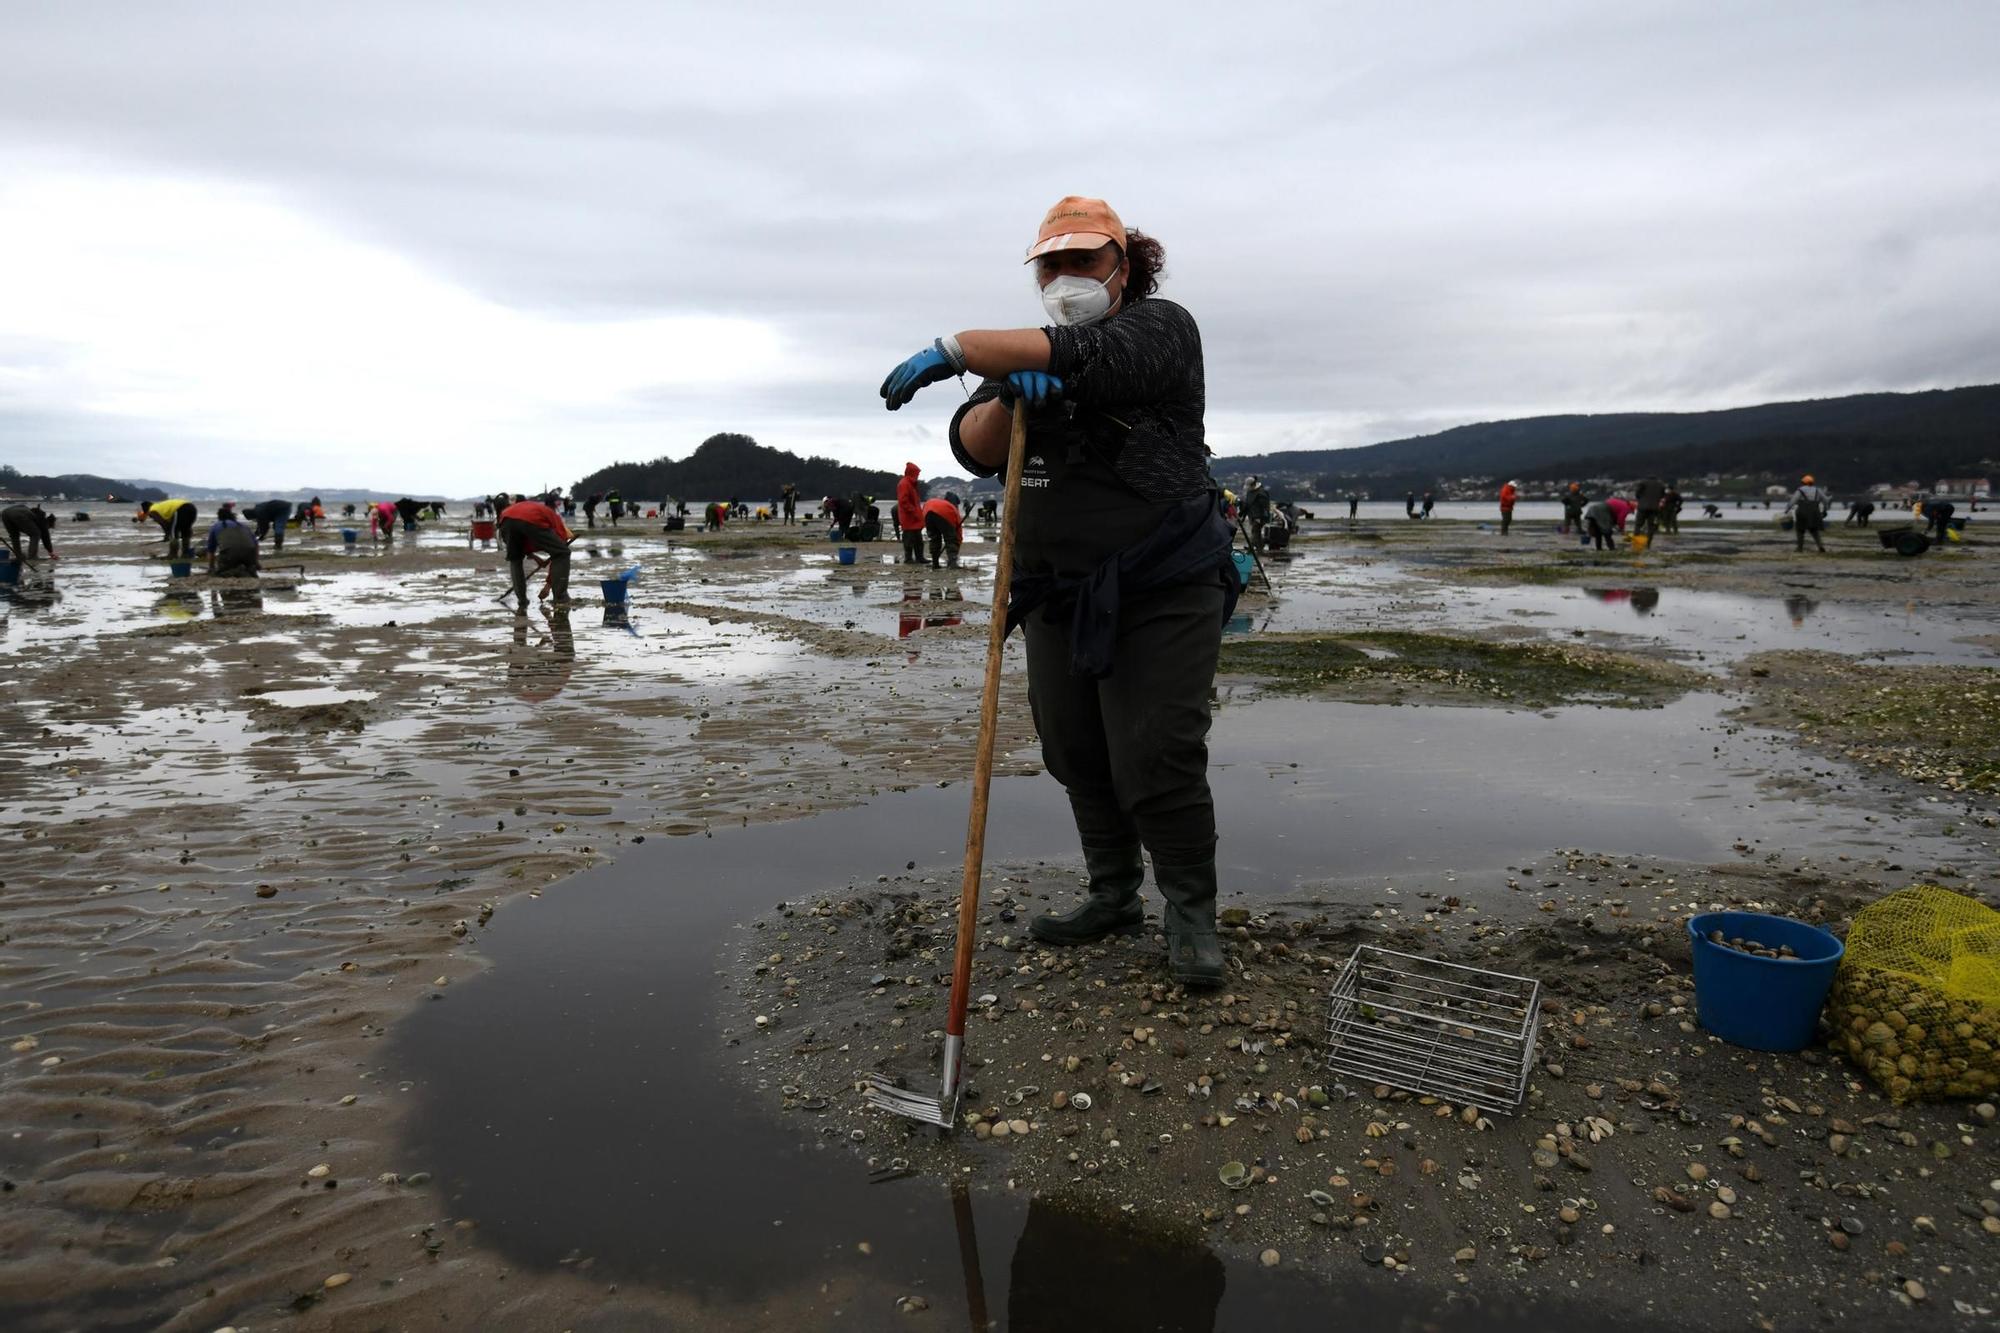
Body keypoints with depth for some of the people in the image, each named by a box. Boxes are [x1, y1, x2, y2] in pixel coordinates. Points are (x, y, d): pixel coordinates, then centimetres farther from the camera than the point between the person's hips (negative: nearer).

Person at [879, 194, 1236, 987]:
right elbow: (974, 450, -1)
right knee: (1078, 757, 11)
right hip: (1059, 595, 6)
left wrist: (957, 350, -30)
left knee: (1157, 763, -7)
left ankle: (1192, 916, 12)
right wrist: (1008, 398, -22)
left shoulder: (1160, 327, -4)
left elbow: (1092, 358, -27)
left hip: (1163, 594, -6)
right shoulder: (1027, 358, 14)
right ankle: (1114, 898, 28)